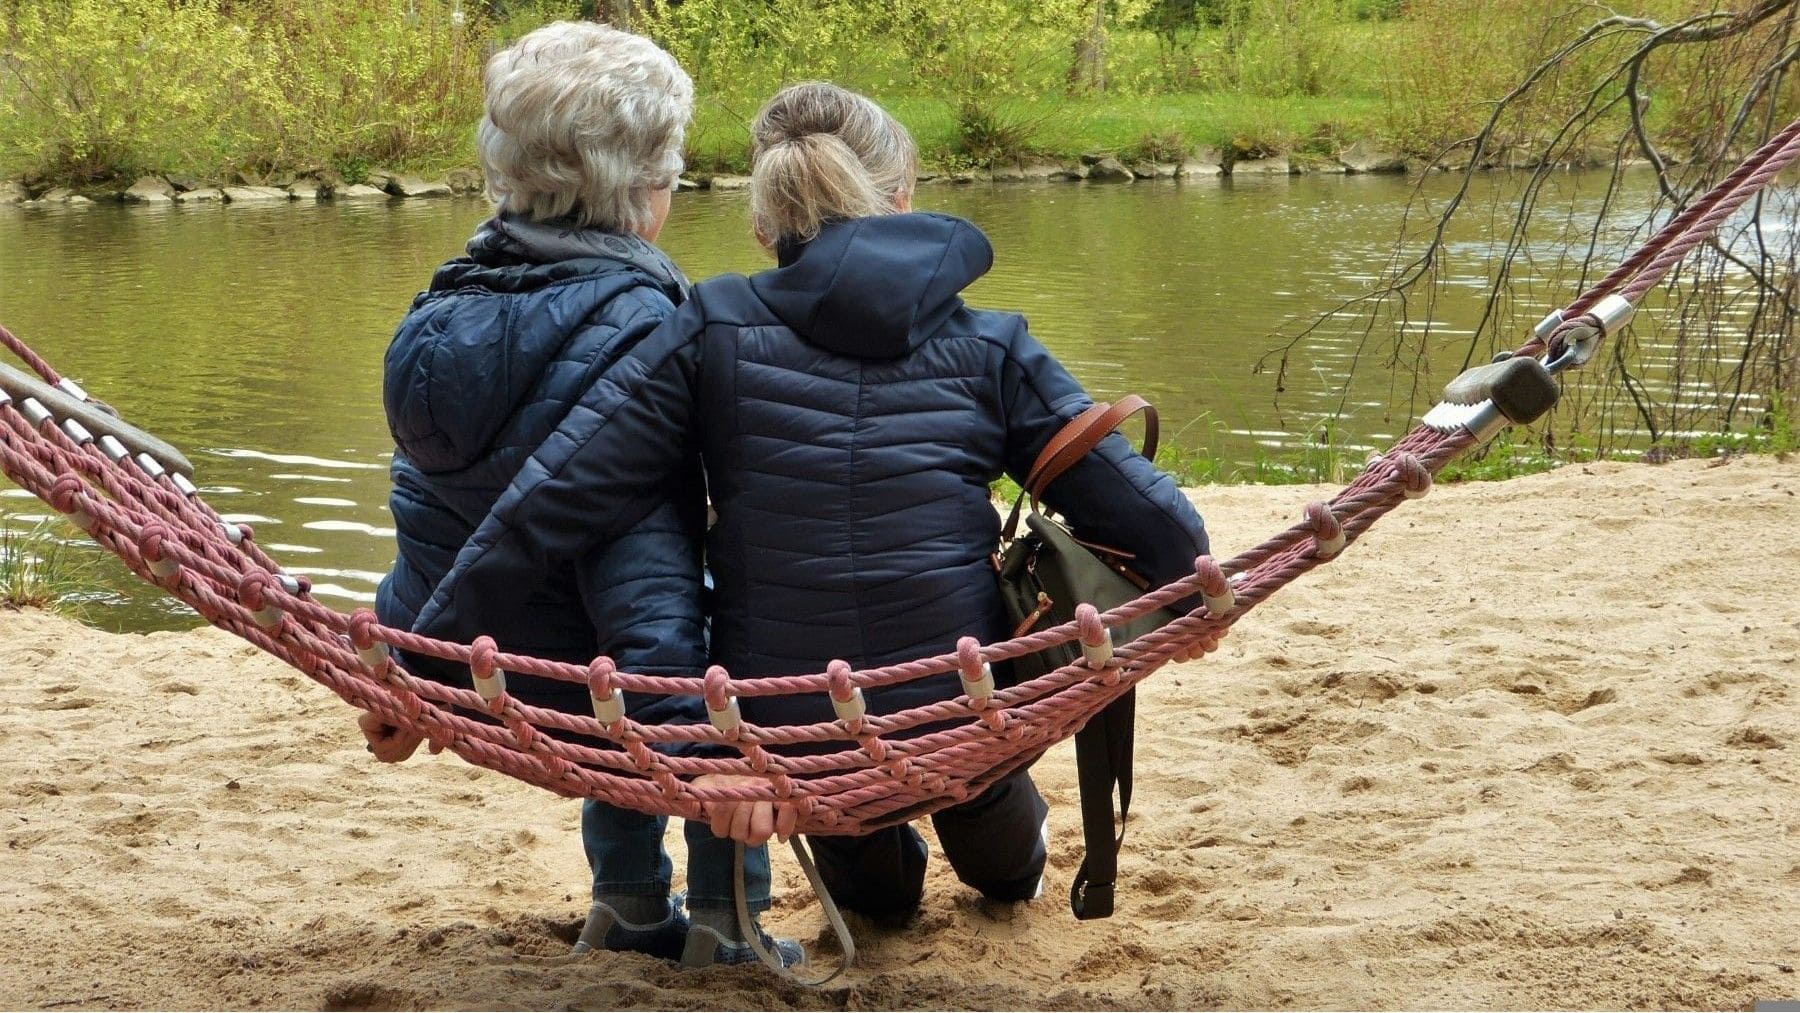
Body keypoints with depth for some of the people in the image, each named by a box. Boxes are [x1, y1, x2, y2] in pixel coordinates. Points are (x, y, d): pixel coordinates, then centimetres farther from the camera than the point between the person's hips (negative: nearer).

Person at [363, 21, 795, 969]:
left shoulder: (448, 305, 2)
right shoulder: (628, 327, -22)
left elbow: (426, 516, 10)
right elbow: (643, 560, -28)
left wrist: (405, 678, 18)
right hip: (572, 679, -7)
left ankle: (627, 906, 37)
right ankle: (724, 926, 17)